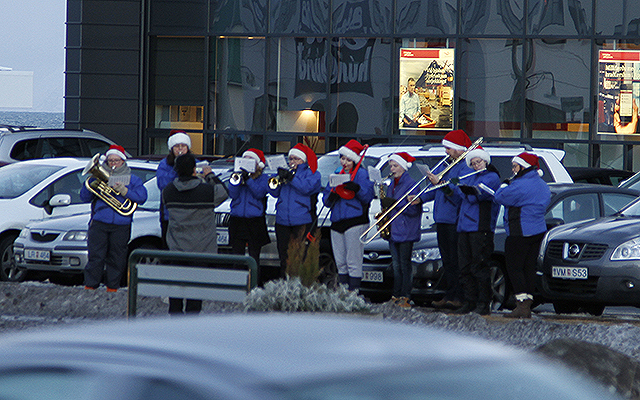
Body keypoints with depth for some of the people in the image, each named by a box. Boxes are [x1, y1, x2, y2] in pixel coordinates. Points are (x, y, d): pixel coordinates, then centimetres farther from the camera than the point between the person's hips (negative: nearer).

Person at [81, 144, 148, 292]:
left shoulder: (131, 179, 14)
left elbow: (141, 196, 0)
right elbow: (84, 197, 12)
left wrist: (123, 190, -12)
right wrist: (91, 182, -3)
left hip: (121, 224, 0)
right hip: (99, 223, 0)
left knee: (116, 259, 2)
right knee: (95, 257, -7)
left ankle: (112, 288, 11)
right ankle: (89, 287, -4)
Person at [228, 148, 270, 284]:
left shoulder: (263, 178, 7)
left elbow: (260, 193, -11)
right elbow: (232, 194, 0)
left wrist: (248, 179, -18)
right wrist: (238, 179, -13)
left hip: (255, 221, -3)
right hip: (237, 220, 3)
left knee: (254, 257, -3)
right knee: (237, 254, 0)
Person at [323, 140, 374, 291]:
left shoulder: (361, 173, 3)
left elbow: (368, 197, -6)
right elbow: (325, 199, 19)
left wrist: (356, 188, -23)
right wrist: (331, 197, -3)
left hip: (355, 221, -6)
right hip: (337, 222, 6)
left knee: (353, 262, -11)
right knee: (340, 263, 7)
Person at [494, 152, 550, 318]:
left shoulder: (520, 185, -17)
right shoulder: (543, 186, 13)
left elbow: (500, 197, -12)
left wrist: (504, 185, 9)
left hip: (520, 233, -9)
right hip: (539, 230, 9)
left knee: (514, 268, -5)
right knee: (529, 267, 11)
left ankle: (522, 305, -14)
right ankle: (528, 304, 10)